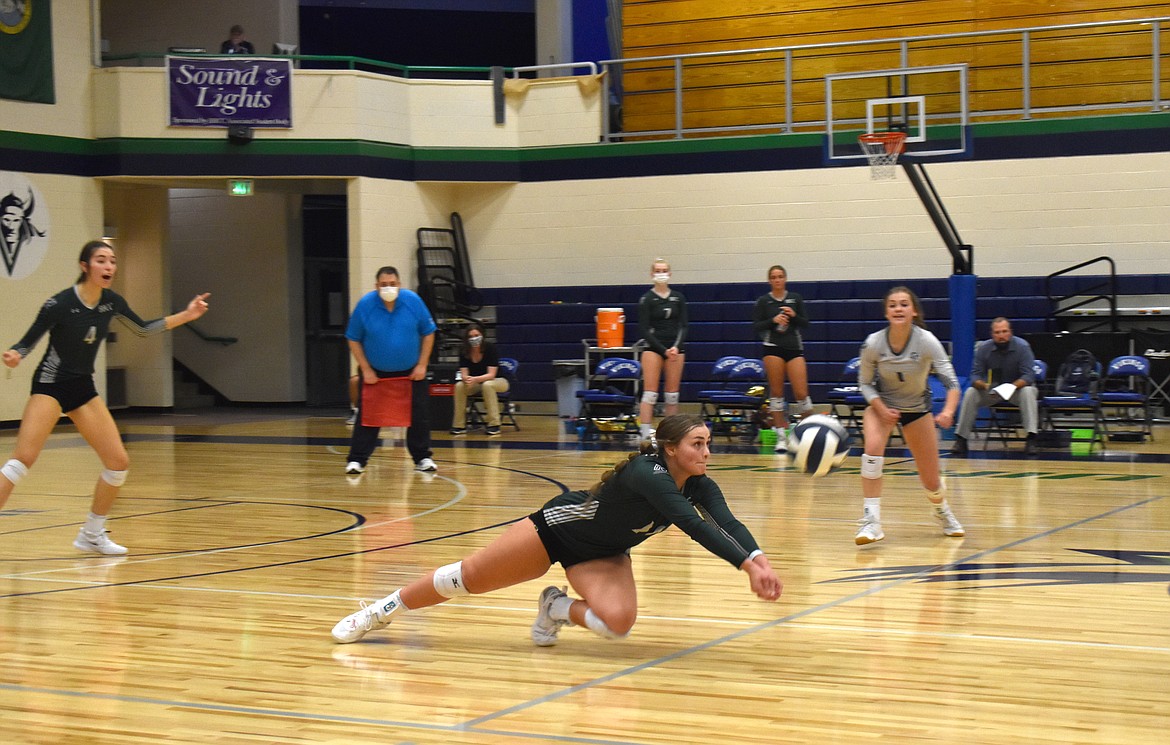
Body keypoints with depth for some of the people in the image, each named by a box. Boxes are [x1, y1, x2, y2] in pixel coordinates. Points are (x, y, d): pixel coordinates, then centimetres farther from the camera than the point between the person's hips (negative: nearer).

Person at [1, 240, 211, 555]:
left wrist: (186, 315, 6)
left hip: (83, 388, 6)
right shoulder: (60, 303, -18)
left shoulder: (111, 301, -1)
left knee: (118, 462, 1)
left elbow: (143, 328, 15)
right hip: (50, 385, -6)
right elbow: (27, 342, -12)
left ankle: (92, 535, 18)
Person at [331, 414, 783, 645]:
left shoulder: (699, 485, -14)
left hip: (602, 554, 6)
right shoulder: (647, 474, -35)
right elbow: (694, 527, -46)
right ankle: (380, 611, 25)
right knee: (469, 576, 3)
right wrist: (747, 565, -53)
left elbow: (727, 523, -28)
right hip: (560, 527, -5)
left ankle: (557, 609, 9)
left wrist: (759, 559, -48)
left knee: (618, 622, -24)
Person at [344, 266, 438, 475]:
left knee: (419, 416, 3)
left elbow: (428, 333, -1)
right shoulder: (365, 304, -15)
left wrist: (422, 365, -6)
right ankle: (356, 460, 3)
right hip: (375, 372, -1)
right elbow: (353, 340, -5)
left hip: (410, 371, 1)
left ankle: (422, 458, 16)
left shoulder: (413, 301, -12)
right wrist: (366, 370, -9)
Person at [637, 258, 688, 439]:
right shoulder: (646, 299, -2)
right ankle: (646, 433, -11)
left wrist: (676, 347, -11)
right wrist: (664, 350, -12)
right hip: (653, 348, -3)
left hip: (676, 349, 3)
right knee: (650, 393, -9)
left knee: (672, 395, 4)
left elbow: (683, 326, 6)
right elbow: (644, 329, -5)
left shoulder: (678, 298, 8)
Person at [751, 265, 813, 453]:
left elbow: (805, 323, 8)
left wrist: (794, 316, -11)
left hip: (794, 348, 1)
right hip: (773, 348, -1)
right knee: (776, 392, -1)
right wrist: (773, 320, -14)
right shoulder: (763, 301, 4)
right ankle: (781, 435, 5)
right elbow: (756, 326, 0)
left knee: (801, 393, -6)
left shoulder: (795, 298, 8)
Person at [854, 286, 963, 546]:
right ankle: (871, 521, -28)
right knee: (873, 446, -32)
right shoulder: (873, 344, -22)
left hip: (917, 408, 0)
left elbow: (951, 381, -30)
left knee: (931, 480, 4)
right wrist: (881, 409, -25)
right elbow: (865, 383, -8)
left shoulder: (927, 341, -25)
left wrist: (948, 412, -49)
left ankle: (942, 511, 41)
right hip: (881, 404, 0)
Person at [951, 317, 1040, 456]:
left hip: (1017, 387, -3)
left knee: (1028, 392, -35)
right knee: (970, 393, -21)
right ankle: (961, 439, -19)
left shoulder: (1022, 347, -17)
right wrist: (984, 385, -34)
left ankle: (1031, 439, -41)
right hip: (992, 389, 3)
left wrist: (1012, 386, -41)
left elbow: (1028, 376, -22)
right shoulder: (984, 348, -9)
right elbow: (975, 375, -11)